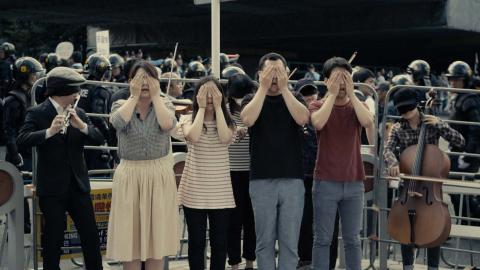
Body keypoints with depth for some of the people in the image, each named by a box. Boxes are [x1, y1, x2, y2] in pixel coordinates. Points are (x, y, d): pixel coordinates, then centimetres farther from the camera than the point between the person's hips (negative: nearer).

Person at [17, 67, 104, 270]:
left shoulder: (78, 113, 8)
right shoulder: (37, 113, -6)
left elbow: (98, 139, 0)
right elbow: (22, 141, -19)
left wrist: (82, 126, -18)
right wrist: (49, 132, -33)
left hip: (78, 185, 4)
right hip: (52, 187, -4)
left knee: (91, 235, 7)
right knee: (53, 238, 3)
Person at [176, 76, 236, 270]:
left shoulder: (227, 121, 7)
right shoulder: (188, 119, 3)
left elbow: (225, 138, -16)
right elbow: (193, 137, -19)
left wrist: (218, 107, -12)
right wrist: (201, 107, -12)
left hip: (220, 193, 1)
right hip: (194, 192, -1)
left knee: (220, 243, 5)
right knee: (196, 242, 5)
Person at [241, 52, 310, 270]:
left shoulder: (294, 99, 9)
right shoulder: (252, 99, 6)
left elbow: (302, 119, -13)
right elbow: (247, 119, -17)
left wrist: (284, 88, -15)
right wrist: (263, 88, -15)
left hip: (292, 179, 1)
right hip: (262, 180, -1)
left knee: (290, 242, 3)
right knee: (265, 241, 5)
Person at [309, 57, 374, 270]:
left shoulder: (358, 106, 9)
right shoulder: (318, 105, 2)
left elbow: (368, 123, -14)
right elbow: (318, 123, -21)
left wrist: (351, 94, -11)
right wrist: (332, 94, -14)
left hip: (354, 183, 2)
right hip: (326, 182, -2)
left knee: (352, 240, 9)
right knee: (323, 240, 1)